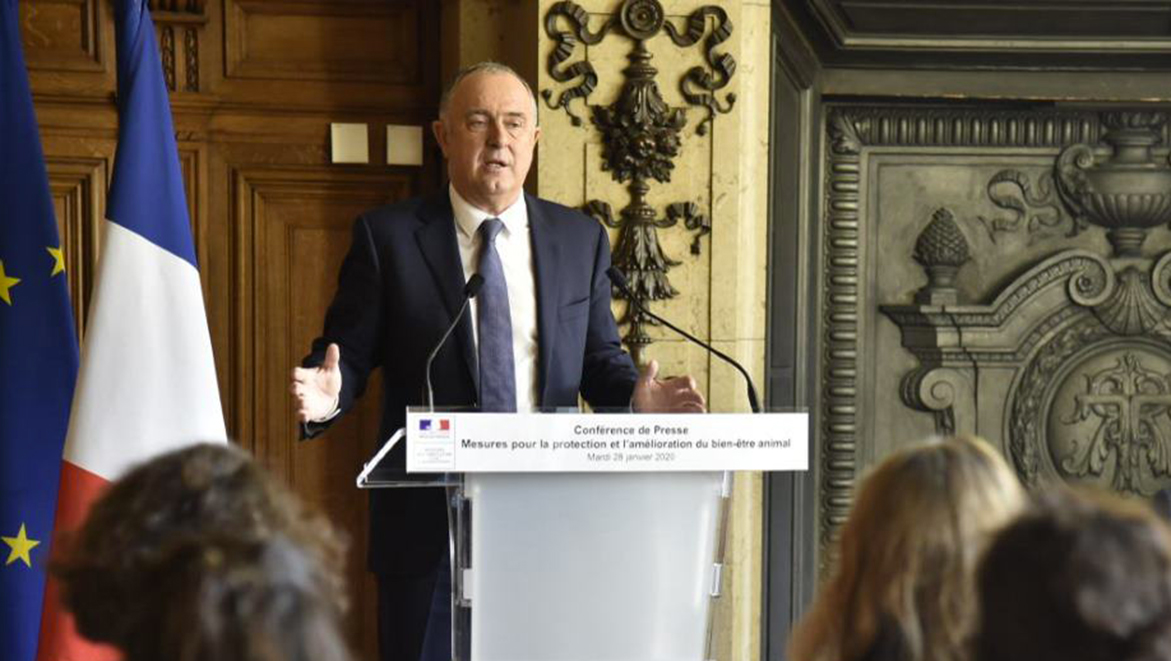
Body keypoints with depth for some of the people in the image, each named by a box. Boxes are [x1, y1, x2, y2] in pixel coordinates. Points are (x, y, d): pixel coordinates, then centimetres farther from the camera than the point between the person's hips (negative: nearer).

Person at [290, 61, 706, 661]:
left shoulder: (581, 240, 10)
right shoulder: (387, 236, 2)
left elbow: (599, 360, 13)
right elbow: (348, 352, 2)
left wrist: (636, 395, -8)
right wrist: (328, 392, -20)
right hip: (428, 522, -2)